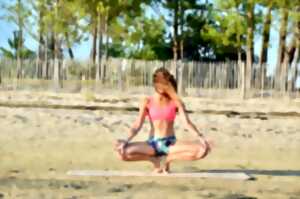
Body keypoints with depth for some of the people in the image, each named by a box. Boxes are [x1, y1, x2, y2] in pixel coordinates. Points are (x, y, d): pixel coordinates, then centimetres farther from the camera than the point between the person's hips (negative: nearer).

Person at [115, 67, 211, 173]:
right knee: (123, 152, -28)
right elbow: (137, 125, -5)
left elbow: (187, 122, -7)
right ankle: (154, 159, -2)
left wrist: (199, 136, -25)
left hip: (171, 143, 1)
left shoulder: (176, 102, 2)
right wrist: (126, 141, -22)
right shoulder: (147, 102, 1)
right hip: (152, 143, 0)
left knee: (202, 149, -27)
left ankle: (168, 158, -4)